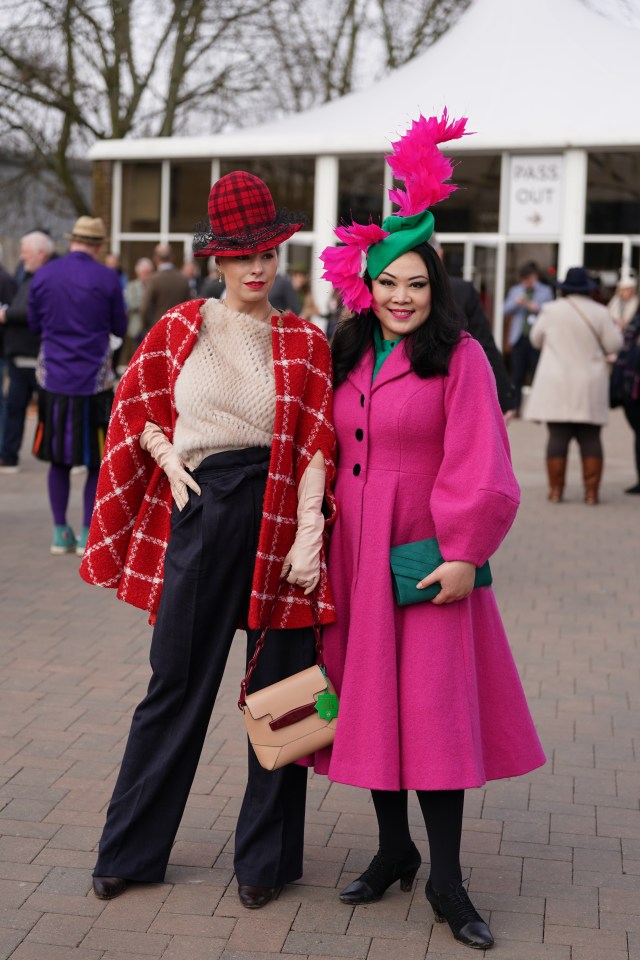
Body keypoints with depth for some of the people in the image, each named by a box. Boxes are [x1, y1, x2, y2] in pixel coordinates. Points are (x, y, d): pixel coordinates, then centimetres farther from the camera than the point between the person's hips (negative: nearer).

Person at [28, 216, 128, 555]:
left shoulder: (43, 275, 0)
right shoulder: (107, 279, -8)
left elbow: (35, 325, 10)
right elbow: (119, 328, 2)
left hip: (53, 379, 3)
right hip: (94, 381, -3)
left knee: (59, 459, 14)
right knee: (98, 461, 9)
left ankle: (60, 532, 16)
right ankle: (88, 534, 9)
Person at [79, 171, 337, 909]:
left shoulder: (303, 342, 2)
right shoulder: (180, 328, 5)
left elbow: (316, 446, -3)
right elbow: (136, 406, 17)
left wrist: (307, 536, -12)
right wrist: (168, 455, -1)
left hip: (278, 517, 0)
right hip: (200, 512, 1)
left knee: (279, 690, 5)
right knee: (176, 682, 7)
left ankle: (264, 857, 21)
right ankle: (131, 850, 22)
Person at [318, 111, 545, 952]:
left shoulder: (458, 358, -7)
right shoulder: (348, 356, 10)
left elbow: (478, 466, -11)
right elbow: (330, 457, 12)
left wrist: (463, 552, -15)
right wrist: (325, 547, 8)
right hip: (355, 556, 5)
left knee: (434, 708, -5)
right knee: (369, 701, 11)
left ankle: (445, 881, 4)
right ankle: (394, 850, 26)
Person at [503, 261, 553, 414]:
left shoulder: (546, 291, 8)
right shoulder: (515, 291, 16)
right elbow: (505, 311, 8)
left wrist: (537, 308, -14)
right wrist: (516, 303, -10)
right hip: (519, 338, 2)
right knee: (517, 376, 2)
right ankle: (514, 407, 6)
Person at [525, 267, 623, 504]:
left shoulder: (551, 310, -2)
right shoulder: (599, 312, -3)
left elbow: (536, 340, 10)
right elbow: (614, 344, -1)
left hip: (557, 386, 0)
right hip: (590, 388, 0)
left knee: (558, 436, 1)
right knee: (590, 437, 4)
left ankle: (556, 490, 1)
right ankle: (591, 491, 3)